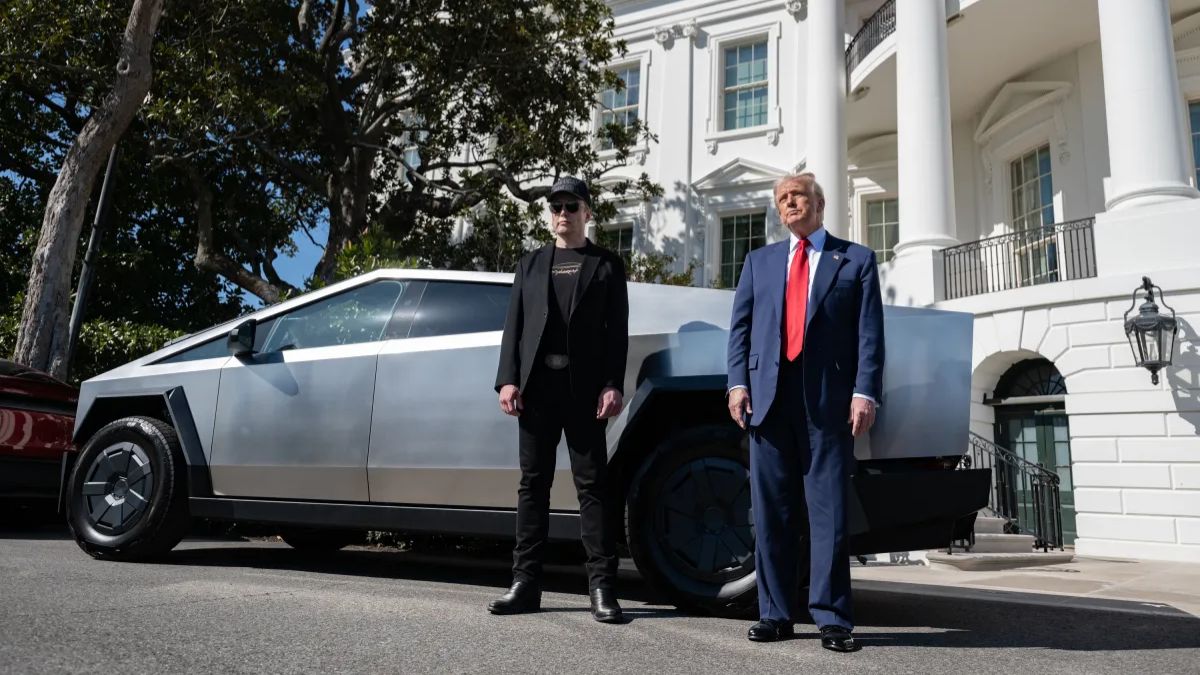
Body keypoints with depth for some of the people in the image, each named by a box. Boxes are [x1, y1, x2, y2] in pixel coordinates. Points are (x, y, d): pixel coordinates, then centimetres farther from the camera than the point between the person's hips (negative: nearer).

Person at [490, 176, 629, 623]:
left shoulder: (606, 265, 11)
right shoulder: (530, 265, 20)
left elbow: (617, 331, 2)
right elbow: (514, 326, 11)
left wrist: (612, 385, -10)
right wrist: (508, 379, -2)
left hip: (584, 388, -3)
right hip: (536, 386, 3)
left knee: (592, 485, -3)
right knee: (533, 484, 5)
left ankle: (602, 587, 1)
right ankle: (525, 583, 11)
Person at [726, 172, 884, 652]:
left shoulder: (856, 260, 12)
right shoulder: (760, 261, 21)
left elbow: (869, 333, 3)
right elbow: (740, 326, 12)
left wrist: (865, 393, -9)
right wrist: (738, 383, -1)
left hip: (828, 397, -3)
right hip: (768, 395, 3)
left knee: (828, 510, -3)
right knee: (771, 510, 4)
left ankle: (832, 618, 4)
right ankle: (776, 613, 12)